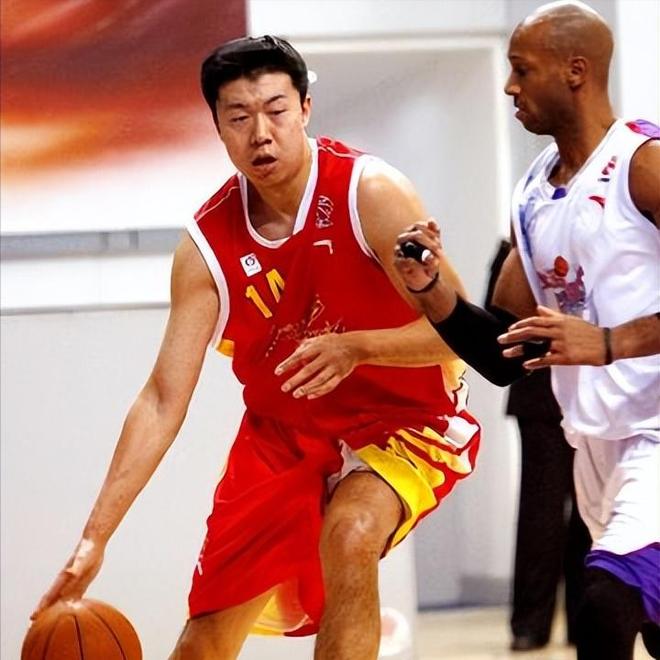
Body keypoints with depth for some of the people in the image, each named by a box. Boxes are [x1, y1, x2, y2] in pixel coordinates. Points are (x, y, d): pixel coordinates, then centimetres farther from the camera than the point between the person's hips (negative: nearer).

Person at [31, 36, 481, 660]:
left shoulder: (370, 192, -21)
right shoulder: (207, 246, -12)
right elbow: (163, 400, -12)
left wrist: (355, 347, -38)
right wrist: (95, 537, -19)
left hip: (404, 418, -4)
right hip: (283, 431, 4)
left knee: (350, 532, -35)